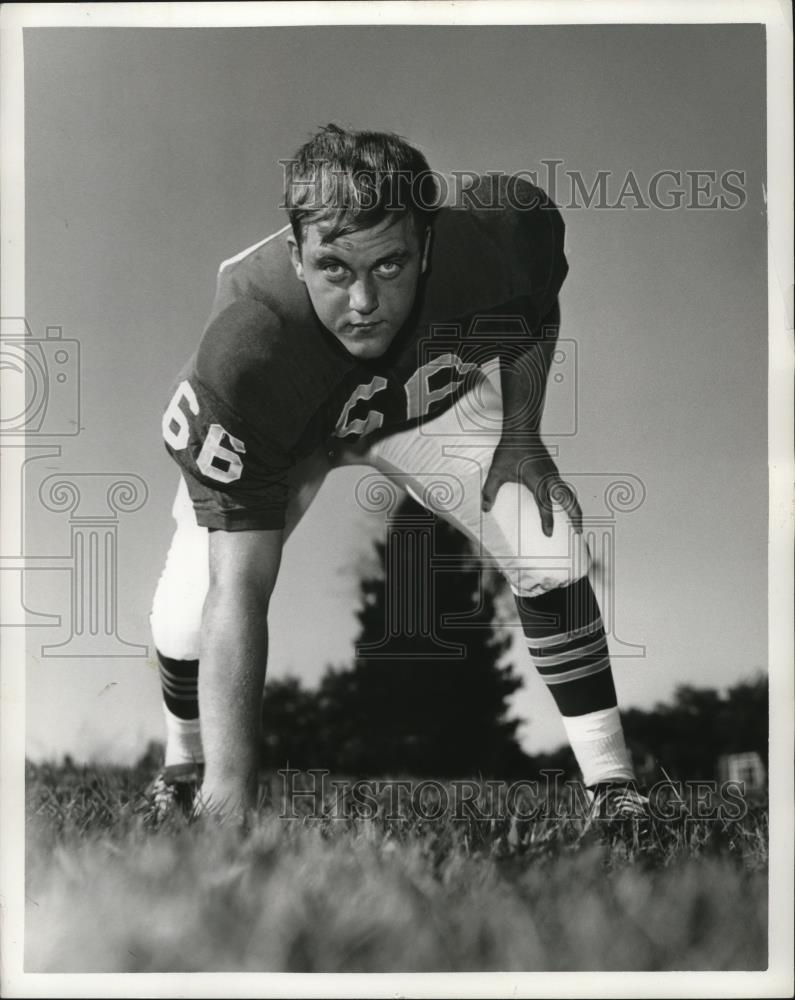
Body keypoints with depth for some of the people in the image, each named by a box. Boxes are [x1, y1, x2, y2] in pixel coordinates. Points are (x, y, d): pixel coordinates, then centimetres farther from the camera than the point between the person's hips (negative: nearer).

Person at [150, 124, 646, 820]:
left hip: (434, 399, 3)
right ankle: (184, 768, 17)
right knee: (187, 621, -17)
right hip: (277, 431, -2)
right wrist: (231, 790, -48)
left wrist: (521, 436, -10)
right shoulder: (244, 355, -44)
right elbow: (239, 591, -44)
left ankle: (613, 788, 2)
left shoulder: (504, 229, -36)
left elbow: (535, 309, -6)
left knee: (551, 551, -15)